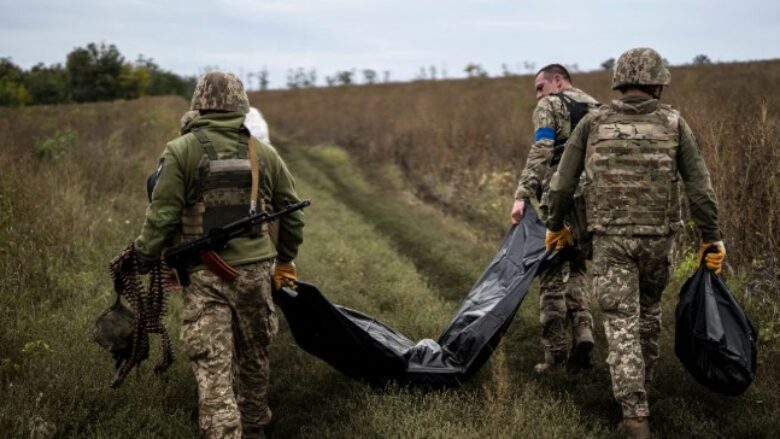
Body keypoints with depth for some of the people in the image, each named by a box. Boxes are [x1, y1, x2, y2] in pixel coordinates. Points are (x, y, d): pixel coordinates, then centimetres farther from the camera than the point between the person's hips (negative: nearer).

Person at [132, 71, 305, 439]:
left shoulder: (182, 151, -5)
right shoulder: (264, 153, 7)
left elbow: (162, 215, -9)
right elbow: (292, 213, 14)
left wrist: (143, 258, 5)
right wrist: (285, 259, 28)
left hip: (204, 274, -3)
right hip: (254, 270, 4)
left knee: (213, 368, -3)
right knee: (253, 356, 20)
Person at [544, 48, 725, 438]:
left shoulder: (593, 123, 1)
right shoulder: (673, 123, 0)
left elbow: (562, 183, 2)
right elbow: (699, 186, -3)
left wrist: (555, 226, 17)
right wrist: (711, 238, 4)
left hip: (610, 238, -1)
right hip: (658, 235, 1)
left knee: (622, 325, -1)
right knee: (648, 310, 24)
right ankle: (641, 387, 38)